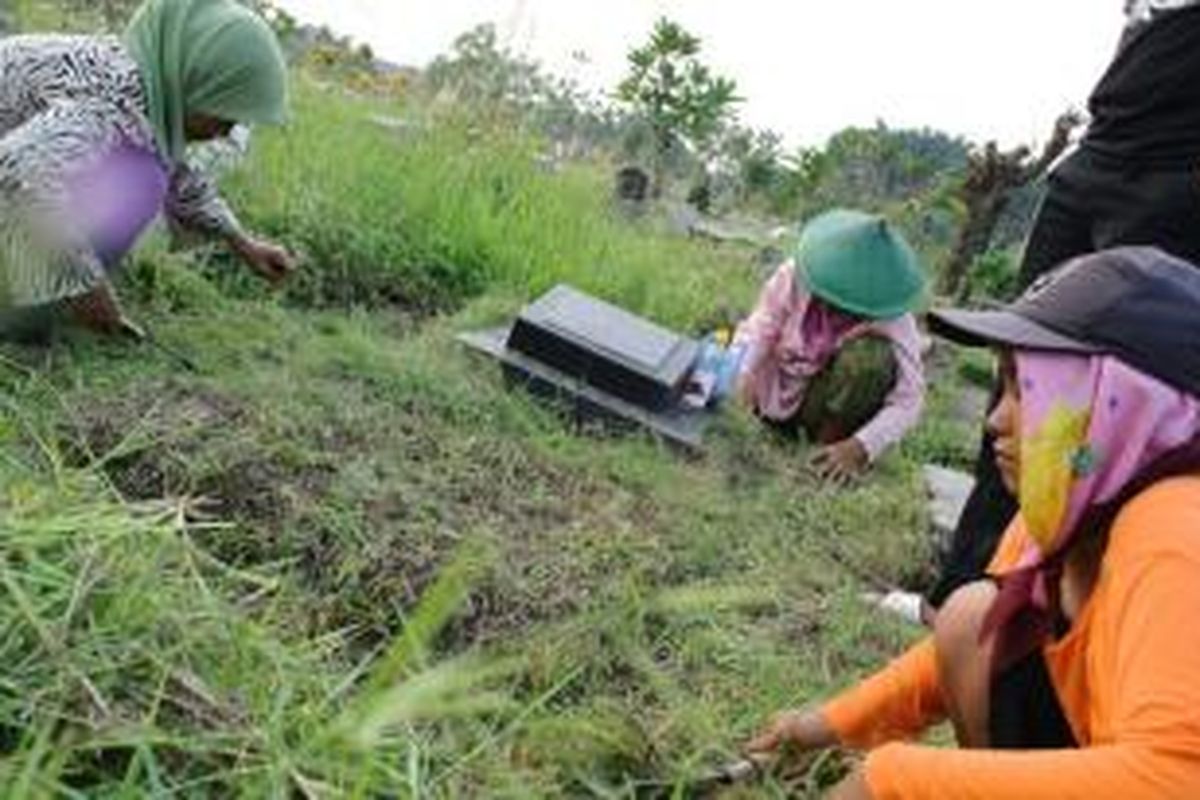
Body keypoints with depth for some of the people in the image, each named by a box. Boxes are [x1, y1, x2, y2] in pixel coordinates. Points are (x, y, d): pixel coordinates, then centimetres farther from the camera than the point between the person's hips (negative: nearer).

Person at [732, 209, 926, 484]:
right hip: (783, 392, 4)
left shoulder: (895, 326, -26)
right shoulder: (795, 276, -22)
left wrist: (860, 449, -37)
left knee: (873, 354, -31)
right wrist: (743, 369, -32)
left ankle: (832, 438, -12)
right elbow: (763, 324, -13)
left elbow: (907, 402, -26)